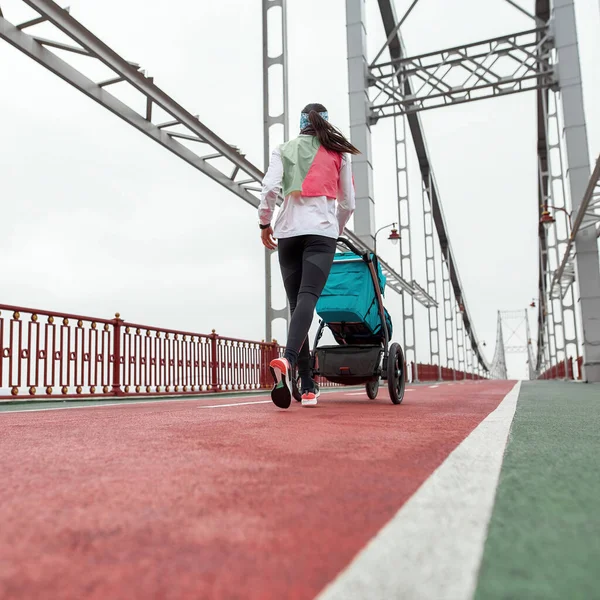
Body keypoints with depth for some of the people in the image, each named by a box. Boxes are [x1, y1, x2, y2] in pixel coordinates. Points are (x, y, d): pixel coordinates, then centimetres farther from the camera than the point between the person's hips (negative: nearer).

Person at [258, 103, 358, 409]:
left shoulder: (283, 150, 15)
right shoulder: (338, 152, 15)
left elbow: (269, 189, 0)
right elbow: (348, 203, 15)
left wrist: (264, 224, 13)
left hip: (288, 231, 2)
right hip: (322, 231, -2)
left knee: (296, 303, 5)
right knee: (308, 297, -18)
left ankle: (307, 385, 2)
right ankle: (288, 360, -45)